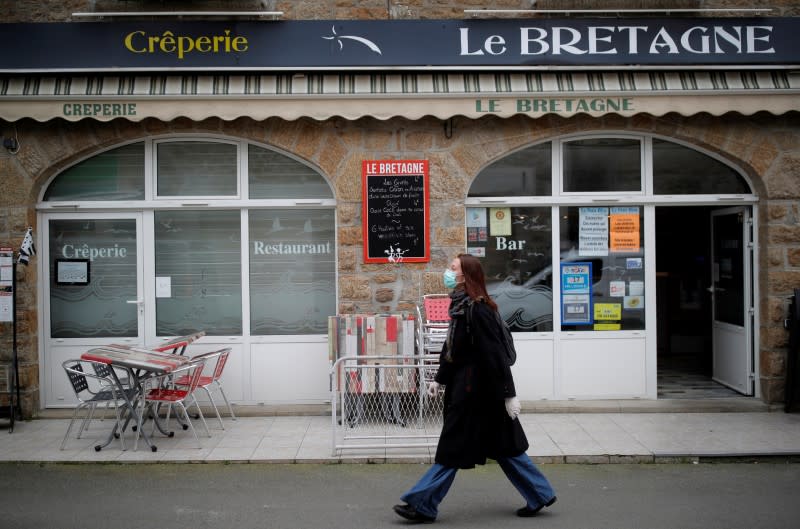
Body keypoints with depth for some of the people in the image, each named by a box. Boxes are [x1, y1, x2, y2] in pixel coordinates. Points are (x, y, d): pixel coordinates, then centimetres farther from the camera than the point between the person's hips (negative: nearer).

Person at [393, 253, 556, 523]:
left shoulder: (477, 310, -21)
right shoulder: (461, 307, 8)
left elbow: (494, 354, -21)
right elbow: (452, 349, 17)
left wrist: (508, 394, -20)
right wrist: (440, 379, 19)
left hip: (474, 391, -10)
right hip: (465, 387, 10)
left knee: (453, 448, 1)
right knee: (503, 448, 15)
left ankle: (423, 505, 11)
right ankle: (540, 495, 24)